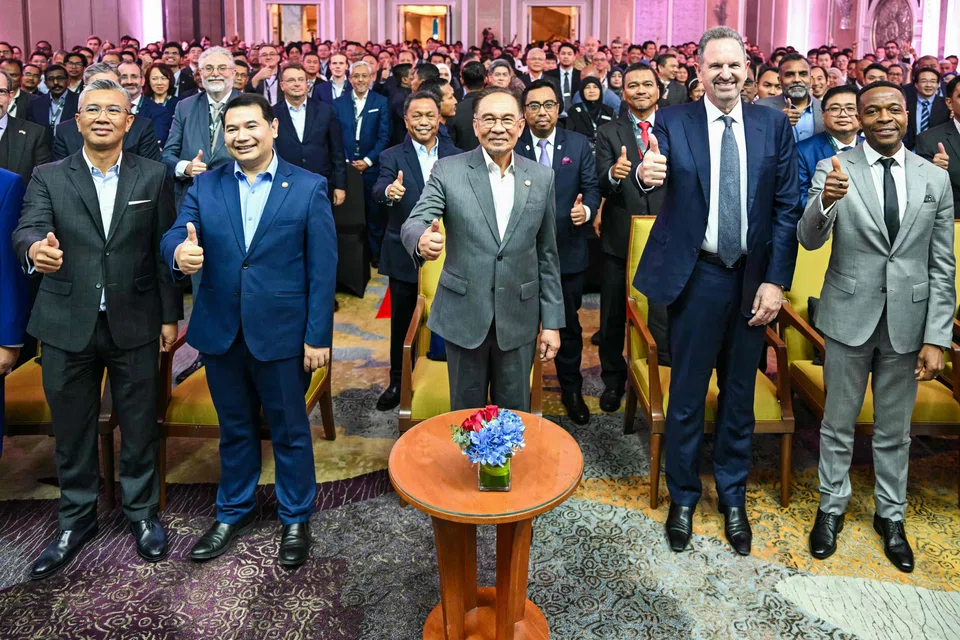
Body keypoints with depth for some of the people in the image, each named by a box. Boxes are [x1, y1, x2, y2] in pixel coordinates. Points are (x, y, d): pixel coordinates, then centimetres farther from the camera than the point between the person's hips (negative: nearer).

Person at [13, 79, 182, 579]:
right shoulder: (48, 177, 2)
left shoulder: (152, 176, 3)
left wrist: (170, 315, 1)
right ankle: (76, 520, 30)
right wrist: (35, 249, -38)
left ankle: (141, 511, 30)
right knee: (72, 429, 12)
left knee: (139, 425, 10)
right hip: (68, 325, 1)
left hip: (134, 325, 0)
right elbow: (27, 230, -13)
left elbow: (164, 248, 2)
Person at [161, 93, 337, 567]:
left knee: (290, 430, 11)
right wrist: (179, 253, -32)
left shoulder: (309, 188, -4)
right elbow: (177, 235, -6)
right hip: (220, 331, 3)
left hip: (281, 332, -3)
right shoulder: (205, 186, 5)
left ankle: (296, 518, 30)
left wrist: (318, 336, -10)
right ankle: (233, 511, 38)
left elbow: (323, 268, -6)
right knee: (234, 428, 19)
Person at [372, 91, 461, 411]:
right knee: (402, 322, 11)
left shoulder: (455, 156, 3)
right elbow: (380, 189, -23)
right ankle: (398, 382, 26)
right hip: (405, 255, -1)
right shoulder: (392, 157, -4)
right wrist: (389, 191, -46)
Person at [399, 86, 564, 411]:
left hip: (519, 319, 2)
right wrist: (422, 240, -40)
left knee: (515, 414, 14)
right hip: (464, 316, -1)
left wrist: (552, 321, 4)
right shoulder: (447, 170, -4)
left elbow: (547, 254, 5)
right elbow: (414, 223, -15)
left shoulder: (542, 178, 2)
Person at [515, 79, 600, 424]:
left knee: (569, 325, 12)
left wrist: (587, 209, -20)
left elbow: (592, 186, 1)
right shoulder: (511, 145, -3)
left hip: (568, 251, 1)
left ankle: (572, 390, 29)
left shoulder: (579, 144, 1)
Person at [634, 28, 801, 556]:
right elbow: (657, 178, -21)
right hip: (696, 276, -2)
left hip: (753, 278, 2)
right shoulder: (673, 122, -3)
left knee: (740, 394, 15)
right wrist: (646, 176, -45)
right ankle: (683, 498, 27)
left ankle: (733, 498, 33)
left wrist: (775, 280, -7)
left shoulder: (774, 125, 2)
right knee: (687, 394, 8)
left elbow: (787, 208, 1)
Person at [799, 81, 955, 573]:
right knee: (838, 423, 13)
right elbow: (809, 240, -16)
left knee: (894, 429, 15)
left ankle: (891, 515, 34)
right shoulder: (834, 170, -5)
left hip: (907, 322, 2)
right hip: (849, 317, -1)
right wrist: (825, 202, -38)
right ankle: (832, 506, 32)